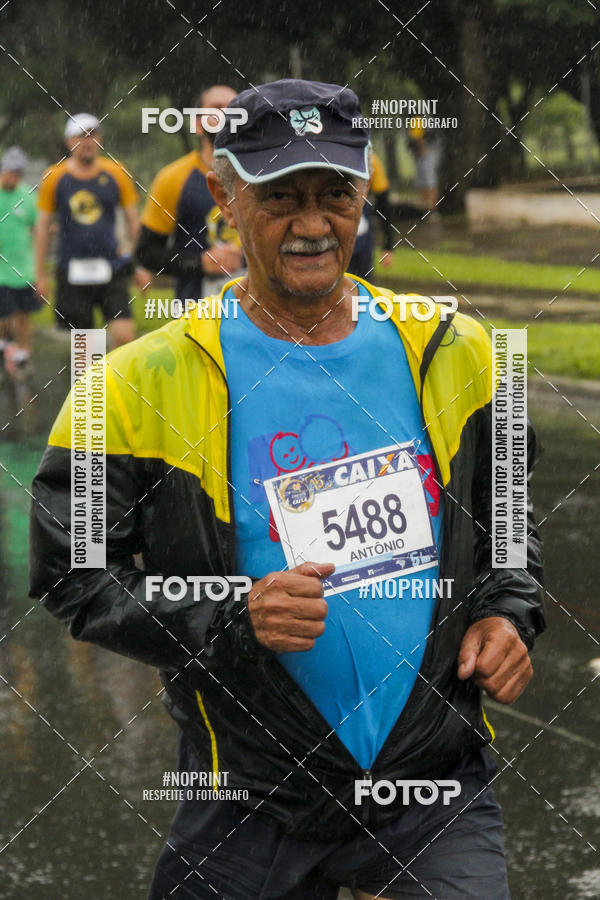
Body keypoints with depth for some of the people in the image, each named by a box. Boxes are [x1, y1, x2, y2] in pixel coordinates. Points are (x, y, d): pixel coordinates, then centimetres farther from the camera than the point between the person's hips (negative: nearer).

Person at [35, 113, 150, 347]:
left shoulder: (115, 174, 4)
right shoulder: (55, 178, 2)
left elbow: (133, 221, 11)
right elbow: (43, 226, 8)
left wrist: (141, 266, 9)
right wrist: (40, 273, 7)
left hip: (111, 270, 0)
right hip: (72, 272, 0)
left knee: (124, 336, -13)